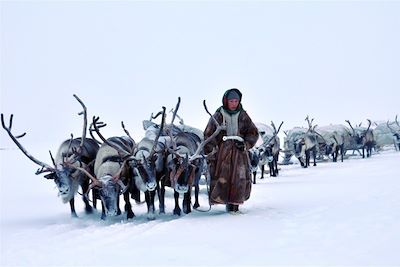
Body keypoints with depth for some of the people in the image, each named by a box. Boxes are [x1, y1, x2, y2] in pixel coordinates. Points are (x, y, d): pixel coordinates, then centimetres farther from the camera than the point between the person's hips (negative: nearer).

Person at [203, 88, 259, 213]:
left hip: (239, 152, 2)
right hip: (222, 150, -1)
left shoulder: (243, 116, 8)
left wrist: (245, 144, -5)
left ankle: (235, 203, 3)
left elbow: (253, 133, 13)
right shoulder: (218, 116, 3)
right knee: (221, 178, -12)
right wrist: (210, 154, -2)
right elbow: (208, 135, 5)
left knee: (240, 178, -6)